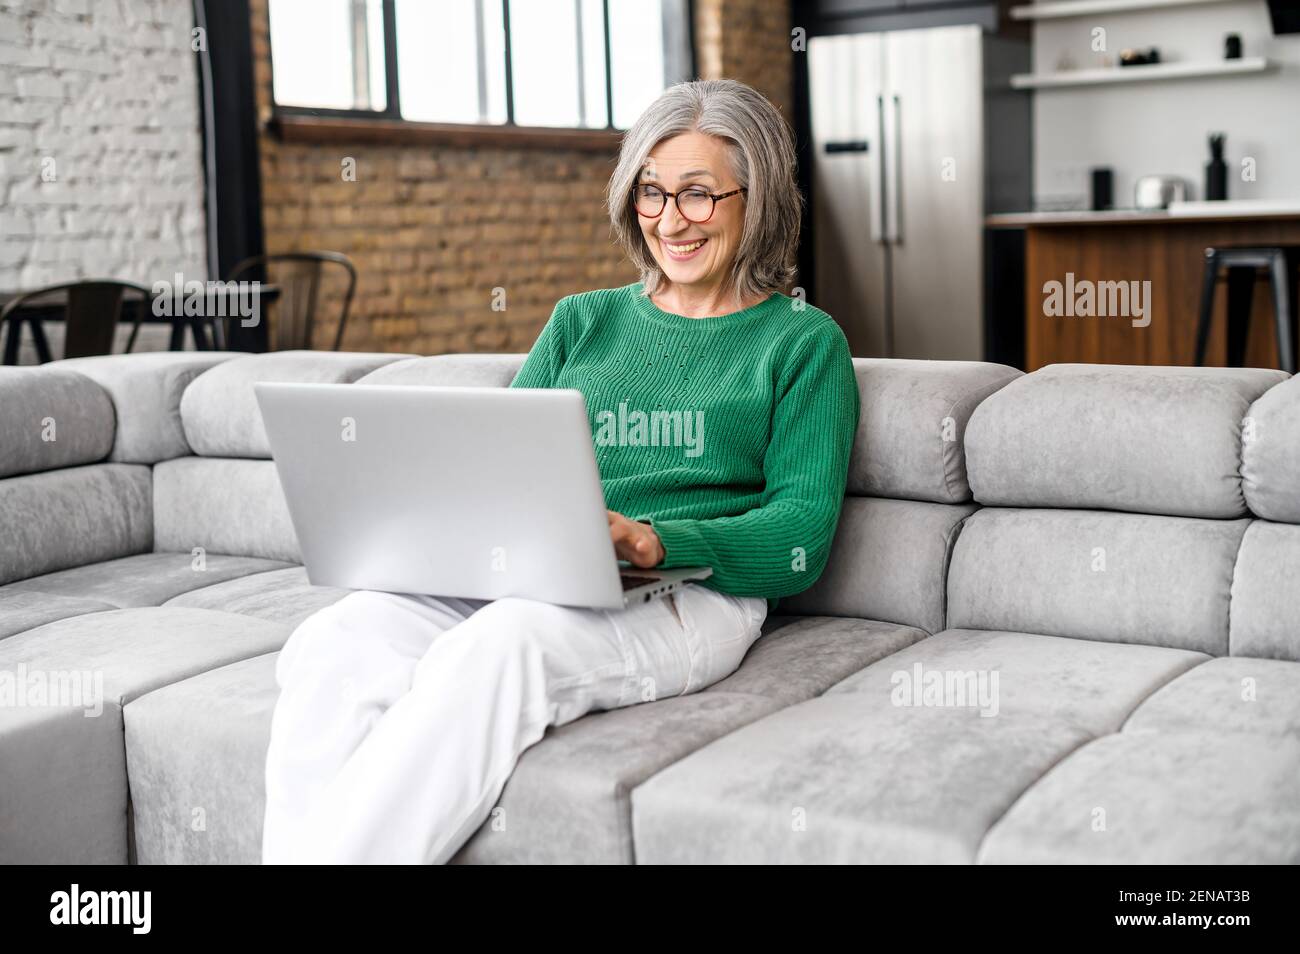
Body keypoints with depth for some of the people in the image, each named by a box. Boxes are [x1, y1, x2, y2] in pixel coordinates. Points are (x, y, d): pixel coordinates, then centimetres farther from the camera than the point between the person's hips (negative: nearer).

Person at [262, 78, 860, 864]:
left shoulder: (804, 341, 10)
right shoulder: (582, 322, 23)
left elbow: (802, 538, -1)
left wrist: (655, 543, -19)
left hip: (690, 591, -4)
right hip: (521, 580, 5)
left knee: (494, 648, -36)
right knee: (336, 643, -26)